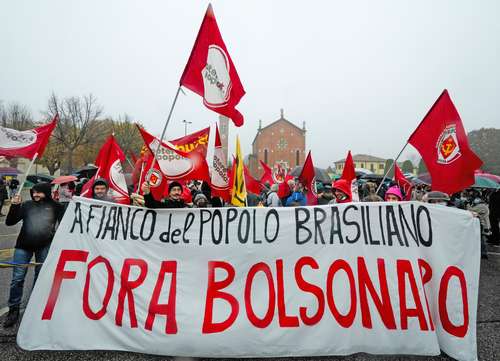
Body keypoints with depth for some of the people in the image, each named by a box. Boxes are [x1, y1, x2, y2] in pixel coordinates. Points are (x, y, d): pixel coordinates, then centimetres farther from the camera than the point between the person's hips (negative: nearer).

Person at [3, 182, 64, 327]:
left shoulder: (56, 207, -1)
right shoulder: (27, 205, 3)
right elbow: (9, 222, 3)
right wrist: (14, 206, -9)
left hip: (44, 246, -1)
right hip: (24, 245, 1)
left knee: (40, 277, 10)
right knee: (17, 278, 1)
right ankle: (13, 310, 14)